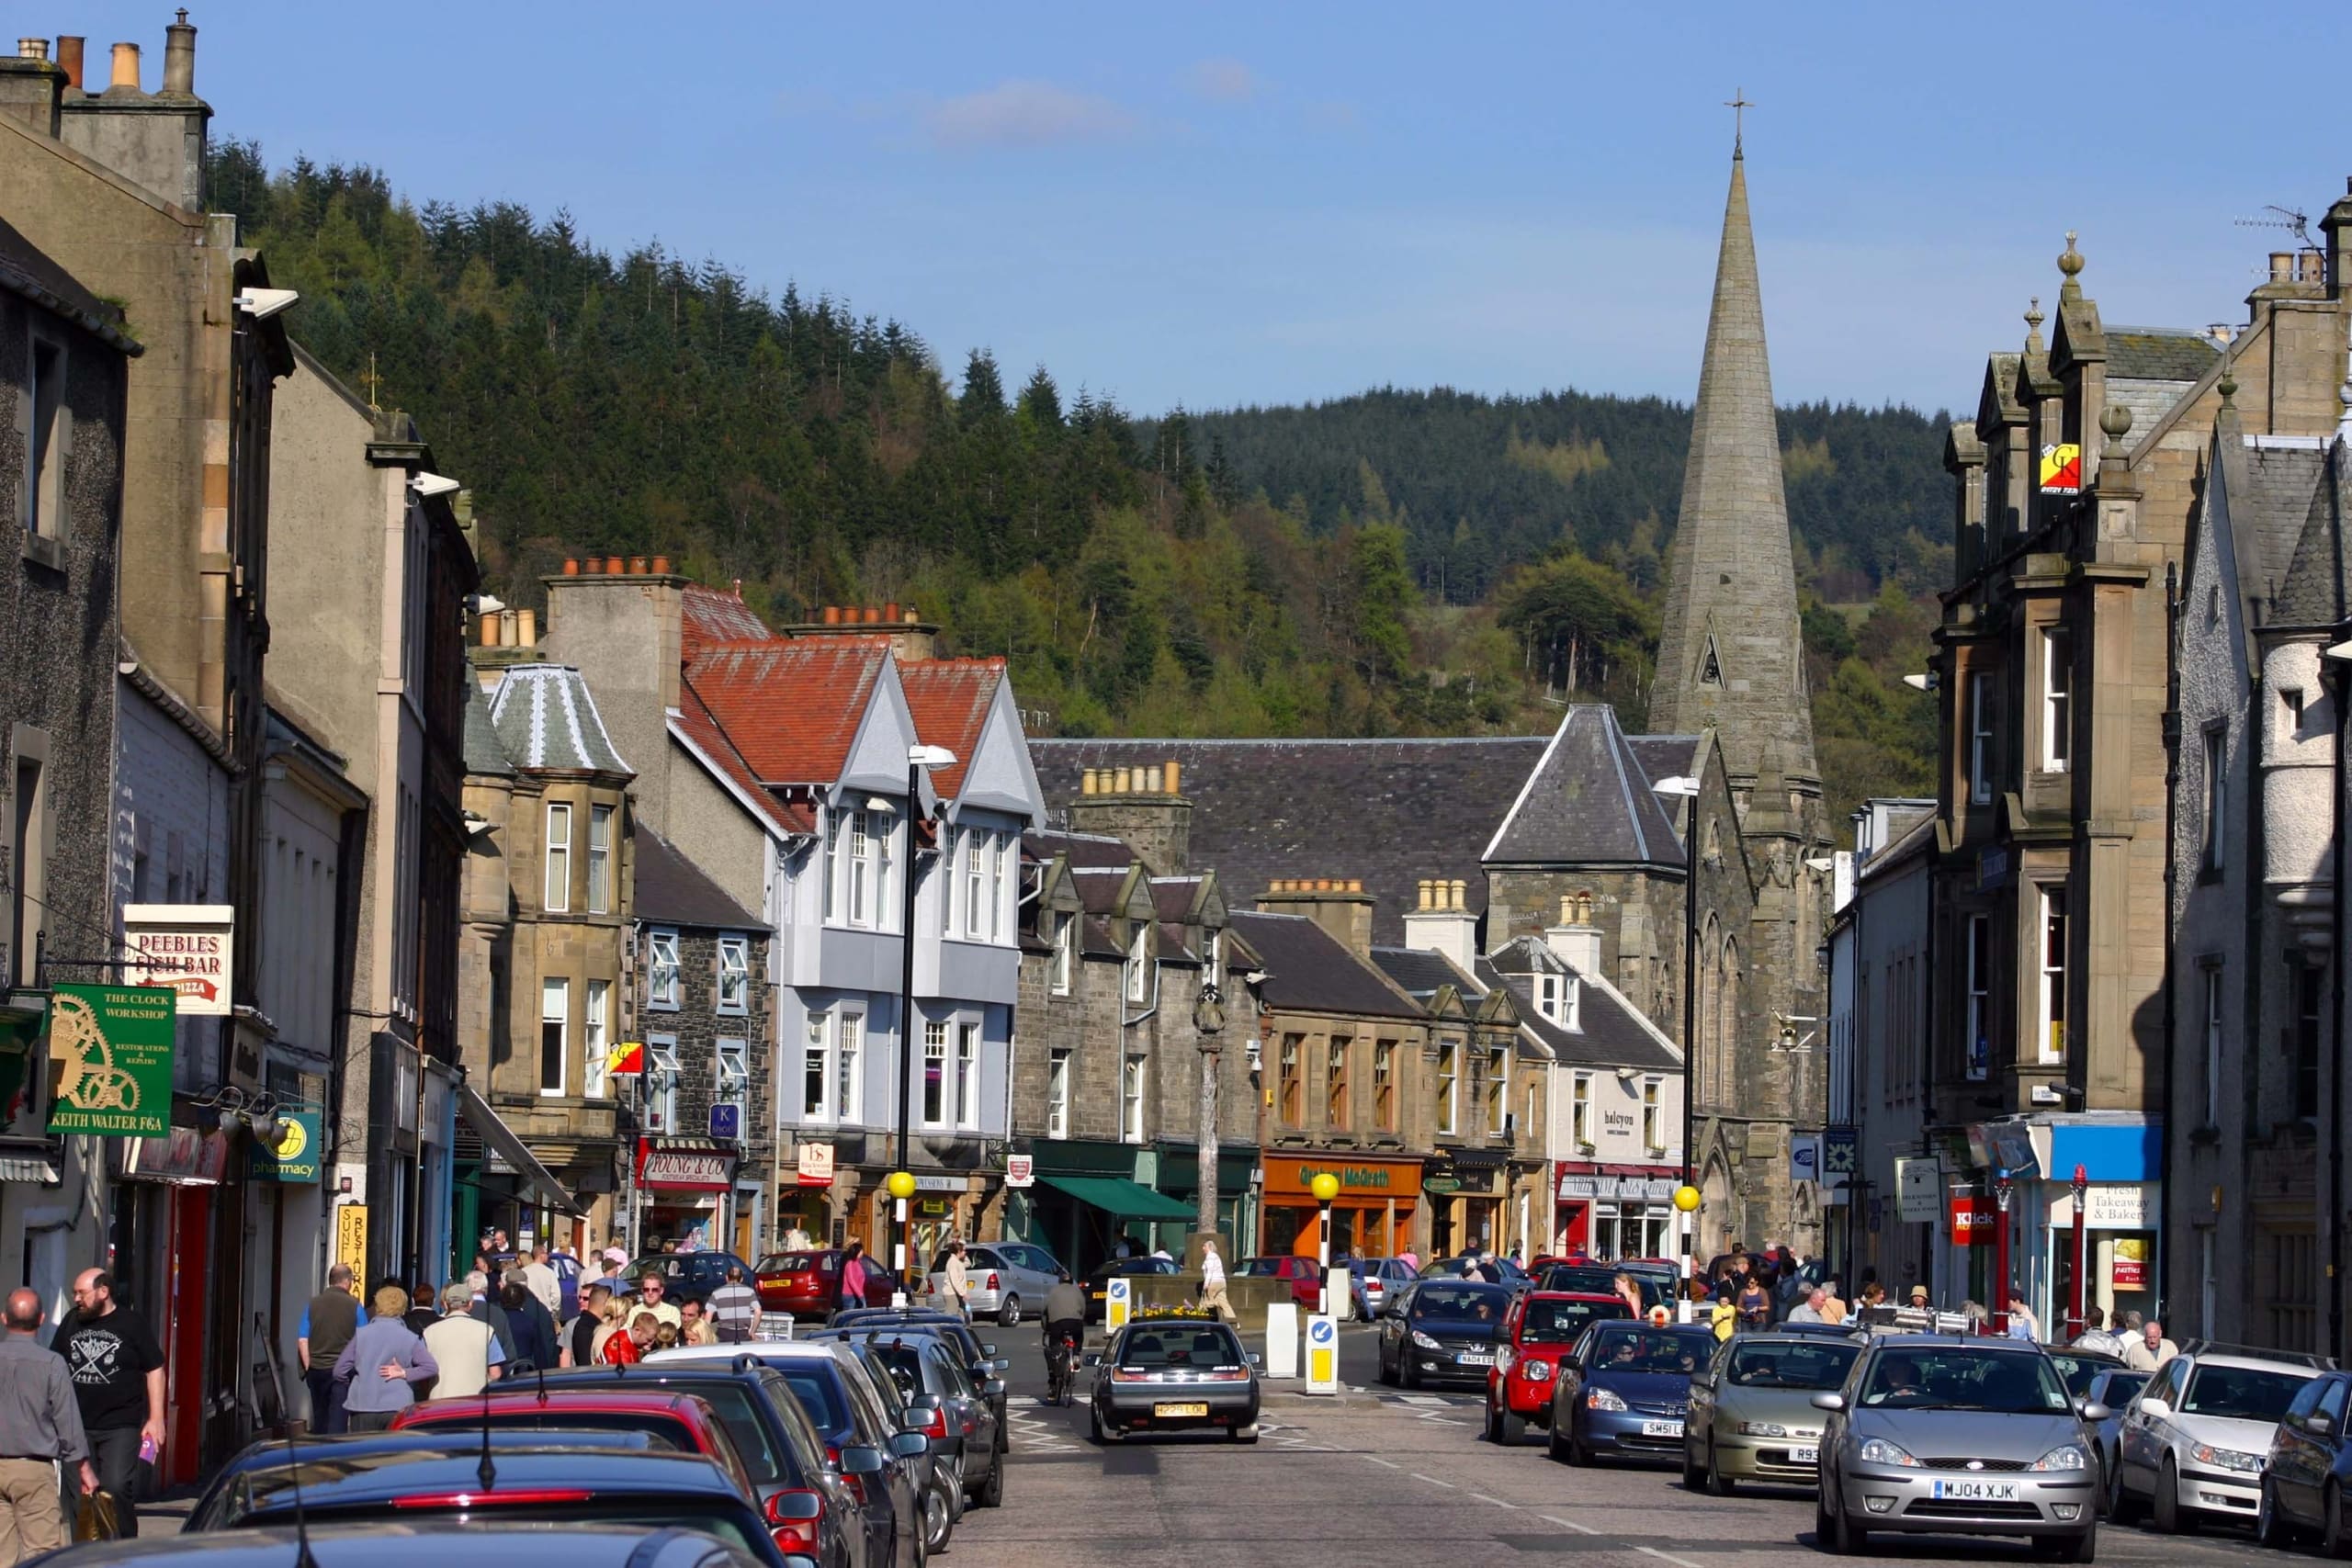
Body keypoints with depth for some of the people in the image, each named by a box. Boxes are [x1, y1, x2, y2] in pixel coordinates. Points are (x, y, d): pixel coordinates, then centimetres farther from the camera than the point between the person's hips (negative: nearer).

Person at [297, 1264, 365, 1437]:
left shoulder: (313, 1304, 4)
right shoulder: (355, 1306, -4)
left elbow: (302, 1341, 2)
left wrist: (308, 1368, 10)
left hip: (316, 1369, 3)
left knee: (319, 1419, 14)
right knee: (337, 1421, -4)